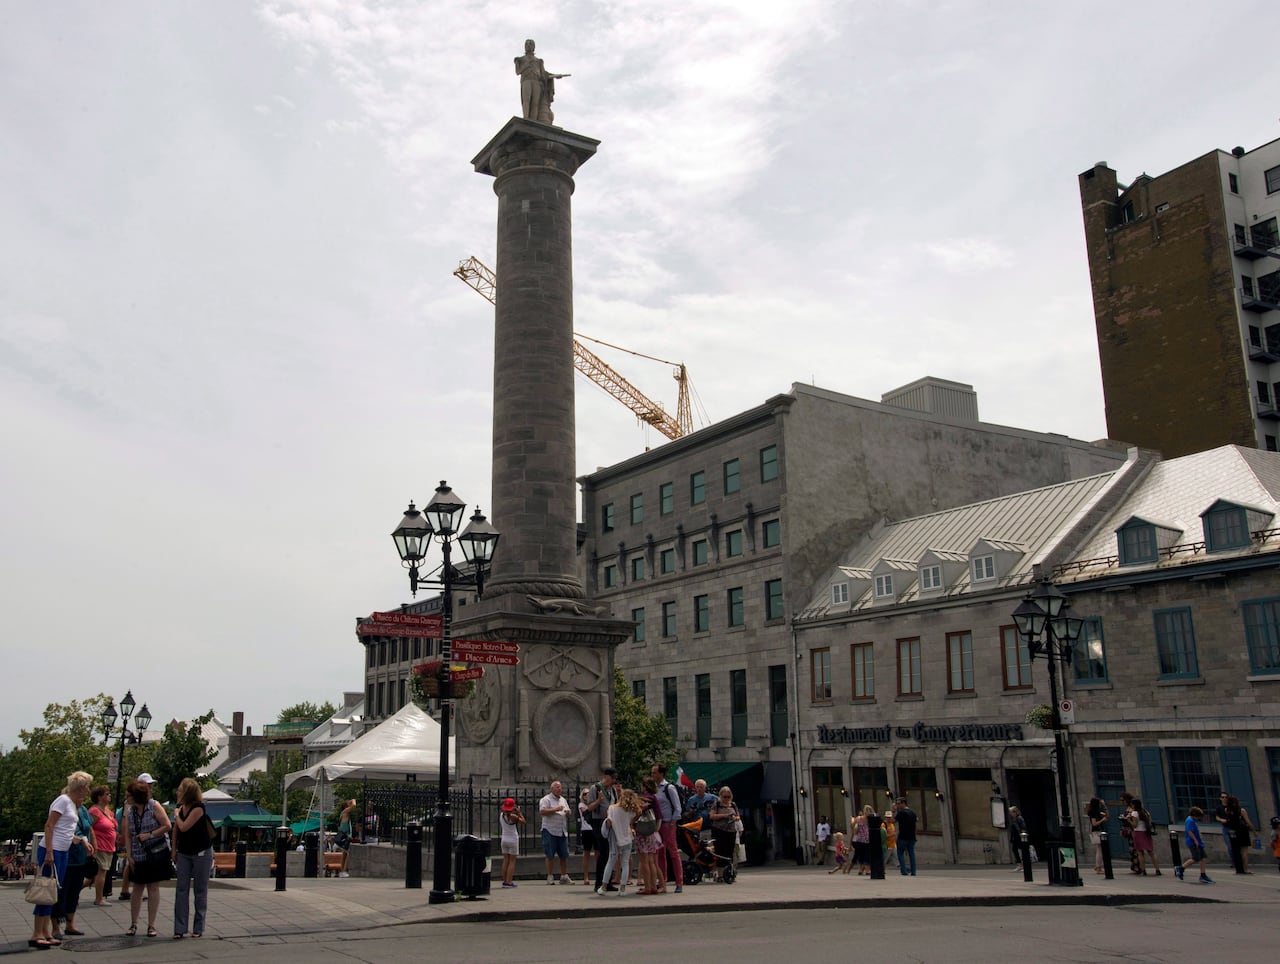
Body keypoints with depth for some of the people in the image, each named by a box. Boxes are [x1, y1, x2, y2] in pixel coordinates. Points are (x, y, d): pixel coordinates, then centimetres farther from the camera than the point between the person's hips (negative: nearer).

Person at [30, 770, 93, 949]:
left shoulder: (73, 804, 15)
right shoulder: (63, 800, -11)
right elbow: (49, 826, -17)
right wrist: (49, 852, -21)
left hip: (62, 853, 9)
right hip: (51, 851, -9)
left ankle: (46, 933, 16)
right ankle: (37, 935, -3)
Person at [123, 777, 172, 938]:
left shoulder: (154, 807, -7)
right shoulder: (129, 811, 5)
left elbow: (168, 826, -10)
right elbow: (127, 835, 5)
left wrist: (150, 835, -17)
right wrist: (129, 856, -2)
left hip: (156, 854, -3)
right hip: (138, 857, 4)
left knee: (153, 888, 1)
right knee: (137, 889, 8)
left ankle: (151, 925, 7)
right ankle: (133, 924, 19)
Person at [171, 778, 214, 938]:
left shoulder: (198, 808, -19)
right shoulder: (180, 806, 2)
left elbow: (183, 827, -26)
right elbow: (175, 830, 10)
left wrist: (176, 815, -9)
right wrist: (174, 850, 9)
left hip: (201, 853, -6)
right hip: (184, 853, 6)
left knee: (200, 890, 3)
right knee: (181, 889, 1)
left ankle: (198, 928, 10)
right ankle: (179, 929, 4)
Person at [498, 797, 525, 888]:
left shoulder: (501, 815, -1)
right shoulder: (513, 816, -17)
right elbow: (523, 821, -8)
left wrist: (503, 810, 13)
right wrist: (519, 812, 0)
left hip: (504, 839, 6)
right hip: (513, 840, -6)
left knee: (505, 861, 12)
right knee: (512, 861, 0)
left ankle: (504, 881, 13)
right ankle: (509, 881, -3)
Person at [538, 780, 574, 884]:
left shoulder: (563, 800, 19)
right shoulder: (546, 799, -4)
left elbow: (567, 812, 27)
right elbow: (542, 812, -17)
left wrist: (567, 813, 3)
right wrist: (555, 809, -17)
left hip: (563, 832, 6)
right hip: (550, 831, -6)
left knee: (564, 855, 4)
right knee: (550, 856, -1)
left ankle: (564, 876, 10)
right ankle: (550, 877, 7)